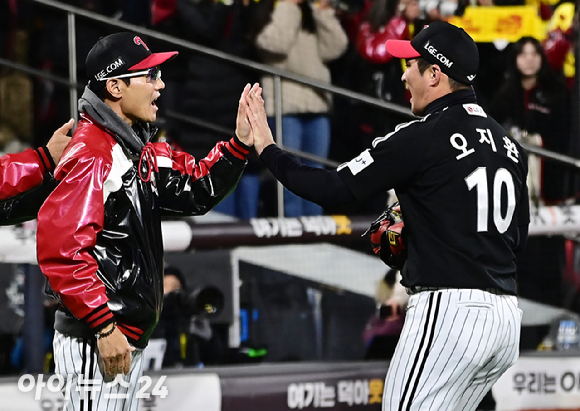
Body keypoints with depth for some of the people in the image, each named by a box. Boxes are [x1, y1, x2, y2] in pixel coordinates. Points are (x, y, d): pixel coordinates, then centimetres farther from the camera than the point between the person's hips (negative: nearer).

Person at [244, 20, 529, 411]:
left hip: (448, 309, -8)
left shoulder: (422, 136, -10)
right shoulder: (509, 144, 13)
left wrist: (268, 148, 4)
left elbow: (333, 189, -9)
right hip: (508, 316, 8)